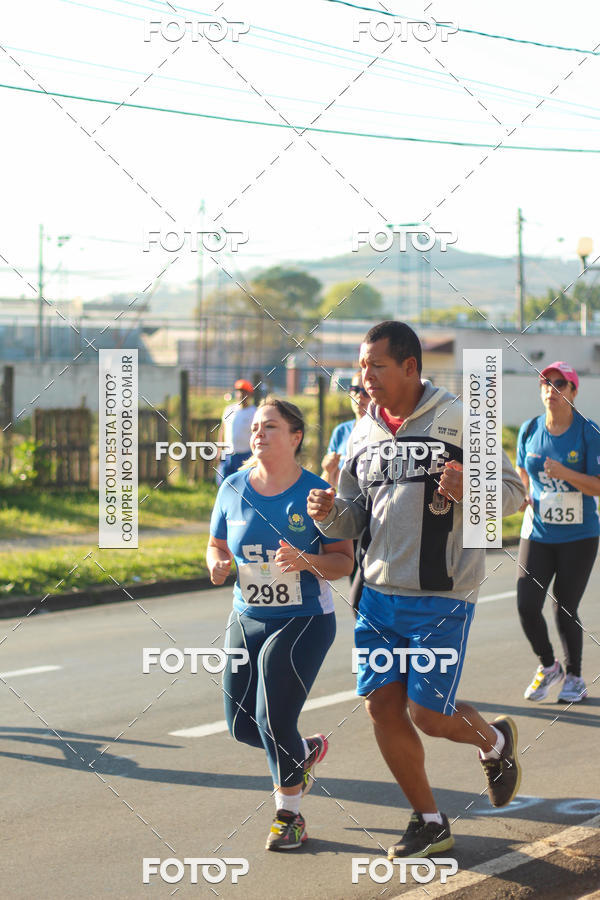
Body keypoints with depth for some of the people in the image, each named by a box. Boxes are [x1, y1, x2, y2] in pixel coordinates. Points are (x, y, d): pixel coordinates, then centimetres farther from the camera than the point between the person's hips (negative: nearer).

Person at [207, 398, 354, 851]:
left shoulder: (316, 492, -10)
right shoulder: (233, 490, 1)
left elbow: (345, 561, -9)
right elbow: (216, 546, 13)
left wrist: (307, 562, -28)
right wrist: (217, 565, -10)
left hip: (304, 622, -5)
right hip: (247, 620, 5)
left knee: (274, 719, -12)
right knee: (242, 726, 7)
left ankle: (290, 815, 11)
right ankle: (307, 751, 40)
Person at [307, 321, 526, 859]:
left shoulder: (457, 420, -8)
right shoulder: (363, 433, 8)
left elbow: (513, 491, -6)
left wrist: (470, 490, -26)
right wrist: (330, 514, -8)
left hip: (442, 597, -6)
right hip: (380, 592, 6)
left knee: (428, 714, -6)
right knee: (383, 705, 2)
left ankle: (495, 740, 29)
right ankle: (430, 823, 19)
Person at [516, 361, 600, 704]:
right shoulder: (530, 430, 3)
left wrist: (565, 473, -28)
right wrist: (523, 494, -2)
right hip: (537, 532, 3)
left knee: (566, 611, -1)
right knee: (527, 606, -7)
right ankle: (548, 666, 20)